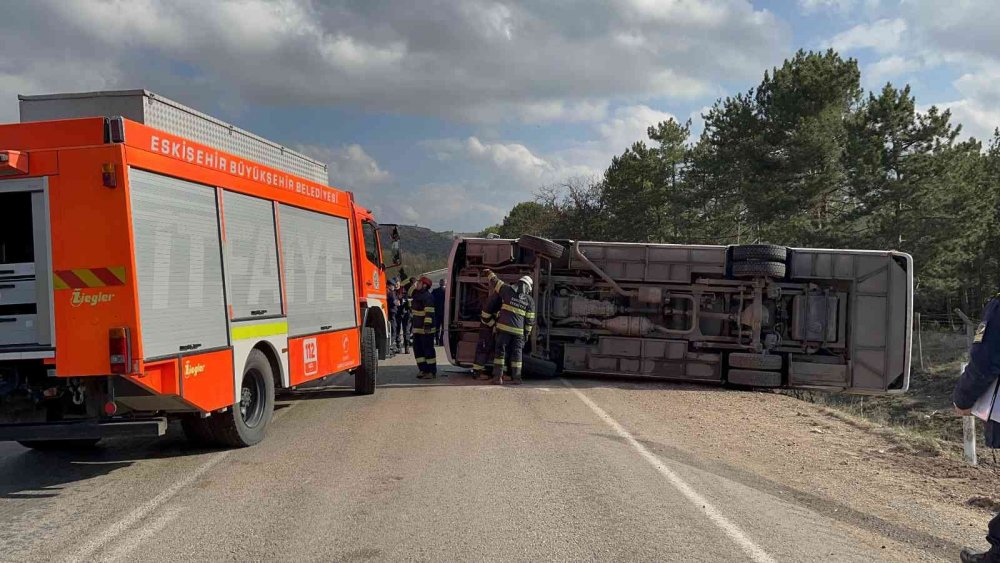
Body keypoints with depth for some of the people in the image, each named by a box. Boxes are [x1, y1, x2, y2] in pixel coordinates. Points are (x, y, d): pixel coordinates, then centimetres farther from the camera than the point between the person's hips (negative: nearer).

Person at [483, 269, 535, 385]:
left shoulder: (508, 290, 1)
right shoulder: (530, 300, 3)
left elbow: (495, 281, 13)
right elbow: (529, 320, 4)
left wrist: (489, 273, 32)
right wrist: (527, 334, 11)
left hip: (504, 327, 0)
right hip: (518, 331, 0)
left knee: (500, 351, 6)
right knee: (516, 353, 9)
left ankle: (498, 376, 2)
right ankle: (516, 378, 7)